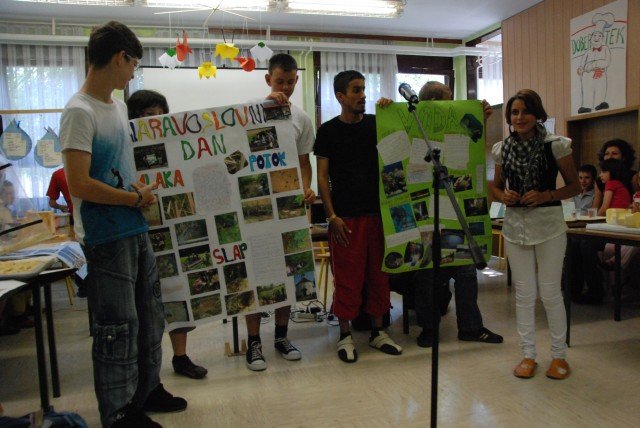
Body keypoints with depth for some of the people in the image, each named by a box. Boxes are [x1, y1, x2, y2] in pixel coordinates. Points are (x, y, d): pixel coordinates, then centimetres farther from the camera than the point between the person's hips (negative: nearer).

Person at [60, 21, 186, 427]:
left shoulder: (119, 105, 11)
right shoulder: (79, 112, -16)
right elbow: (80, 185, -21)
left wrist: (145, 186, 5)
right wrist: (137, 199, -12)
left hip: (136, 231, 9)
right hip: (107, 238, -9)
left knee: (149, 316, 19)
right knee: (118, 327, 3)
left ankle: (147, 389, 37)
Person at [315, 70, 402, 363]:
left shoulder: (374, 124, 11)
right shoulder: (328, 130, 1)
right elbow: (322, 176, -1)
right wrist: (332, 216, -10)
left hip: (377, 211, 4)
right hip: (346, 216, -4)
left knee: (378, 273, 10)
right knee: (347, 276, 0)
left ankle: (377, 331, 24)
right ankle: (345, 335, 15)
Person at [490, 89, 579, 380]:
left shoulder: (555, 145, -5)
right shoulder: (502, 149, 5)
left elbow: (574, 186, 0)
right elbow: (496, 186, 15)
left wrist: (545, 196, -16)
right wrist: (503, 196, -8)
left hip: (548, 224, -3)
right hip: (515, 225, 3)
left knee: (550, 292, 3)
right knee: (524, 293, 9)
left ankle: (559, 355, 22)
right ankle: (528, 354, 21)